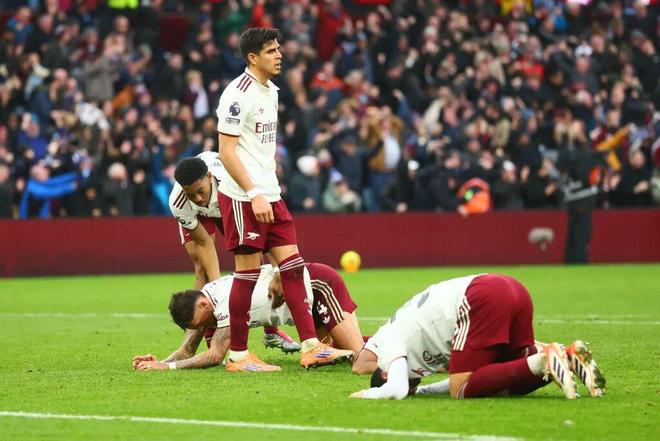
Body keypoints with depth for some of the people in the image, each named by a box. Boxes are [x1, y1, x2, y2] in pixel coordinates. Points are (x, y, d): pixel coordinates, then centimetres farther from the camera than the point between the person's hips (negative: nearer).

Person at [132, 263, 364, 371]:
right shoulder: (198, 304, -5)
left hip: (317, 285, -9)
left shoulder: (226, 302, -31)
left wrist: (167, 367, -30)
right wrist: (161, 362, -18)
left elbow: (214, 356, -30)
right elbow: (188, 350, 1)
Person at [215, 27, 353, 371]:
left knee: (292, 266, 4)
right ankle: (237, 355, 4)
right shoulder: (238, 94, -13)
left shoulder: (270, 91, 14)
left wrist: (269, 191, 17)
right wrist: (254, 195, -21)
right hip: (243, 197, -9)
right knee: (247, 273, -4)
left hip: (268, 195, 9)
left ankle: (310, 347, 3)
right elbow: (227, 152, -17)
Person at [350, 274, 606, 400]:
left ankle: (542, 362, -19)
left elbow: (396, 391, -8)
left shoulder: (389, 344, 10)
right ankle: (569, 357, -5)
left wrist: (367, 394, 12)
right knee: (510, 384, 16)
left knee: (462, 390, -4)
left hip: (483, 299, -9)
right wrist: (422, 390, 31)